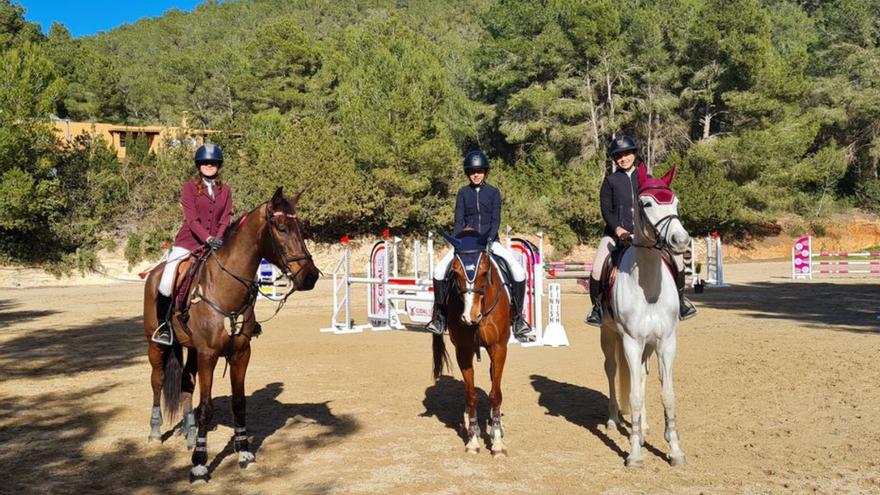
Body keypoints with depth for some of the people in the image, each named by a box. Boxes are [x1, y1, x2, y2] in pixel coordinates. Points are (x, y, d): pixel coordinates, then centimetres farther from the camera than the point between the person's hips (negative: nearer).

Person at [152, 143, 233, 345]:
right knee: (167, 281, -18)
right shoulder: (189, 187, -1)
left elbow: (225, 220, 2)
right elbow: (191, 218, -11)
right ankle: (164, 324, 4)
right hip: (188, 242, -3)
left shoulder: (225, 191, 10)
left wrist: (218, 240, -16)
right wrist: (208, 238, -25)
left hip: (215, 244, 3)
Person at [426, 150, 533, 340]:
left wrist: (488, 239, -20)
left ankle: (517, 317, -6)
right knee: (439, 271, -18)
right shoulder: (463, 193, 6)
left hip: (490, 240, -1)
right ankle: (440, 314, -3)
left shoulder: (493, 193, 3)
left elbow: (496, 220, -4)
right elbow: (458, 220, 1)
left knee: (519, 272, -20)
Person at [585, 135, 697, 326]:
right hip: (616, 233, -1)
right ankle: (597, 306, 2)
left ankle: (679, 298, 13)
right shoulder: (610, 181, 6)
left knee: (677, 260, -10)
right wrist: (618, 229, -16)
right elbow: (605, 209, -1)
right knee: (597, 269, -20)